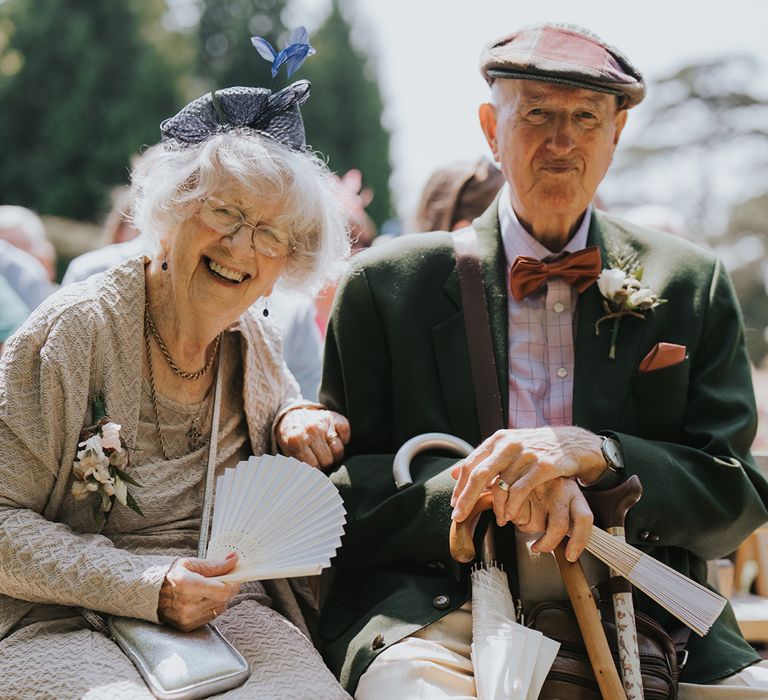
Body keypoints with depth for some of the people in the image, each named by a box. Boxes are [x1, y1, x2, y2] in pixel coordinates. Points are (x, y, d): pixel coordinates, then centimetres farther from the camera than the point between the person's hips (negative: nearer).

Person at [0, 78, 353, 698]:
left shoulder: (255, 343, 7)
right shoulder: (76, 330, -11)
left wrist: (297, 423, 3)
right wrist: (146, 588, -20)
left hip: (229, 611, 5)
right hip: (69, 620, -5)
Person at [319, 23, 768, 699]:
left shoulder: (692, 284, 10)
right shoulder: (388, 285, 6)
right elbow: (341, 484, 4)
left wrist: (585, 453, -14)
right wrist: (507, 479, -14)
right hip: (440, 616, -2)